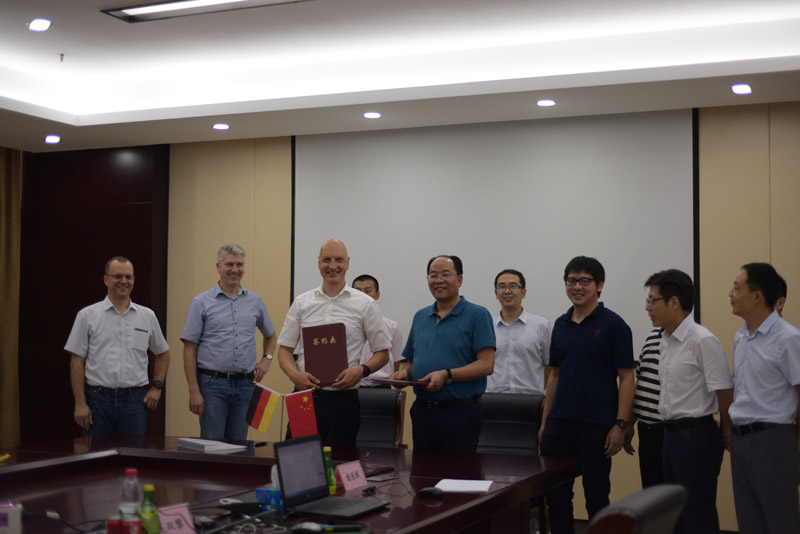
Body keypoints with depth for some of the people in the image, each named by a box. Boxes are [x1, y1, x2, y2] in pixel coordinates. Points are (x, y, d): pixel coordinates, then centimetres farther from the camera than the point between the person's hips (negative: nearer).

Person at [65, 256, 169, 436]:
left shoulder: (147, 316, 8)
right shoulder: (87, 316, 2)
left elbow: (162, 353, 20)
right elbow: (77, 361, 0)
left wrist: (156, 387, 8)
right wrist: (80, 403, -5)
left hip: (135, 400, 2)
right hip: (98, 399, -1)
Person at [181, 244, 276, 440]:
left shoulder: (255, 301, 11)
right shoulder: (201, 303, 0)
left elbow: (270, 335, 27)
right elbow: (189, 349, -3)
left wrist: (267, 358, 8)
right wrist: (194, 391, -9)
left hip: (245, 385, 3)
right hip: (212, 384, -3)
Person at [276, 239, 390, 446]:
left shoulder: (365, 305, 3)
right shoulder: (301, 303, 10)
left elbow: (382, 353, 5)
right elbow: (285, 349, 11)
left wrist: (361, 370, -14)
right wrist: (295, 375, -9)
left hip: (342, 398, -2)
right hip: (303, 396, 2)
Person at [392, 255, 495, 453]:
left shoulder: (478, 315, -3)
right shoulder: (420, 317, 16)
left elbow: (486, 365, -12)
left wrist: (447, 375, -21)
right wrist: (404, 373, -1)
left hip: (460, 412, -5)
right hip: (422, 411, 5)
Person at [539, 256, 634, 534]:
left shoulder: (613, 324, -5)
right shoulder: (561, 325, 11)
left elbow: (626, 378, -7)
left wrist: (620, 425, -14)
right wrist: (544, 421, 12)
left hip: (597, 426, -5)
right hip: (559, 424, 5)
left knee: (596, 496, 5)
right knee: (556, 495, 7)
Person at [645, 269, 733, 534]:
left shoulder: (702, 341, -17)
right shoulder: (666, 342, 11)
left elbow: (725, 392, -16)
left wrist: (725, 434, -4)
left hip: (696, 435, -9)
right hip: (671, 433, 9)